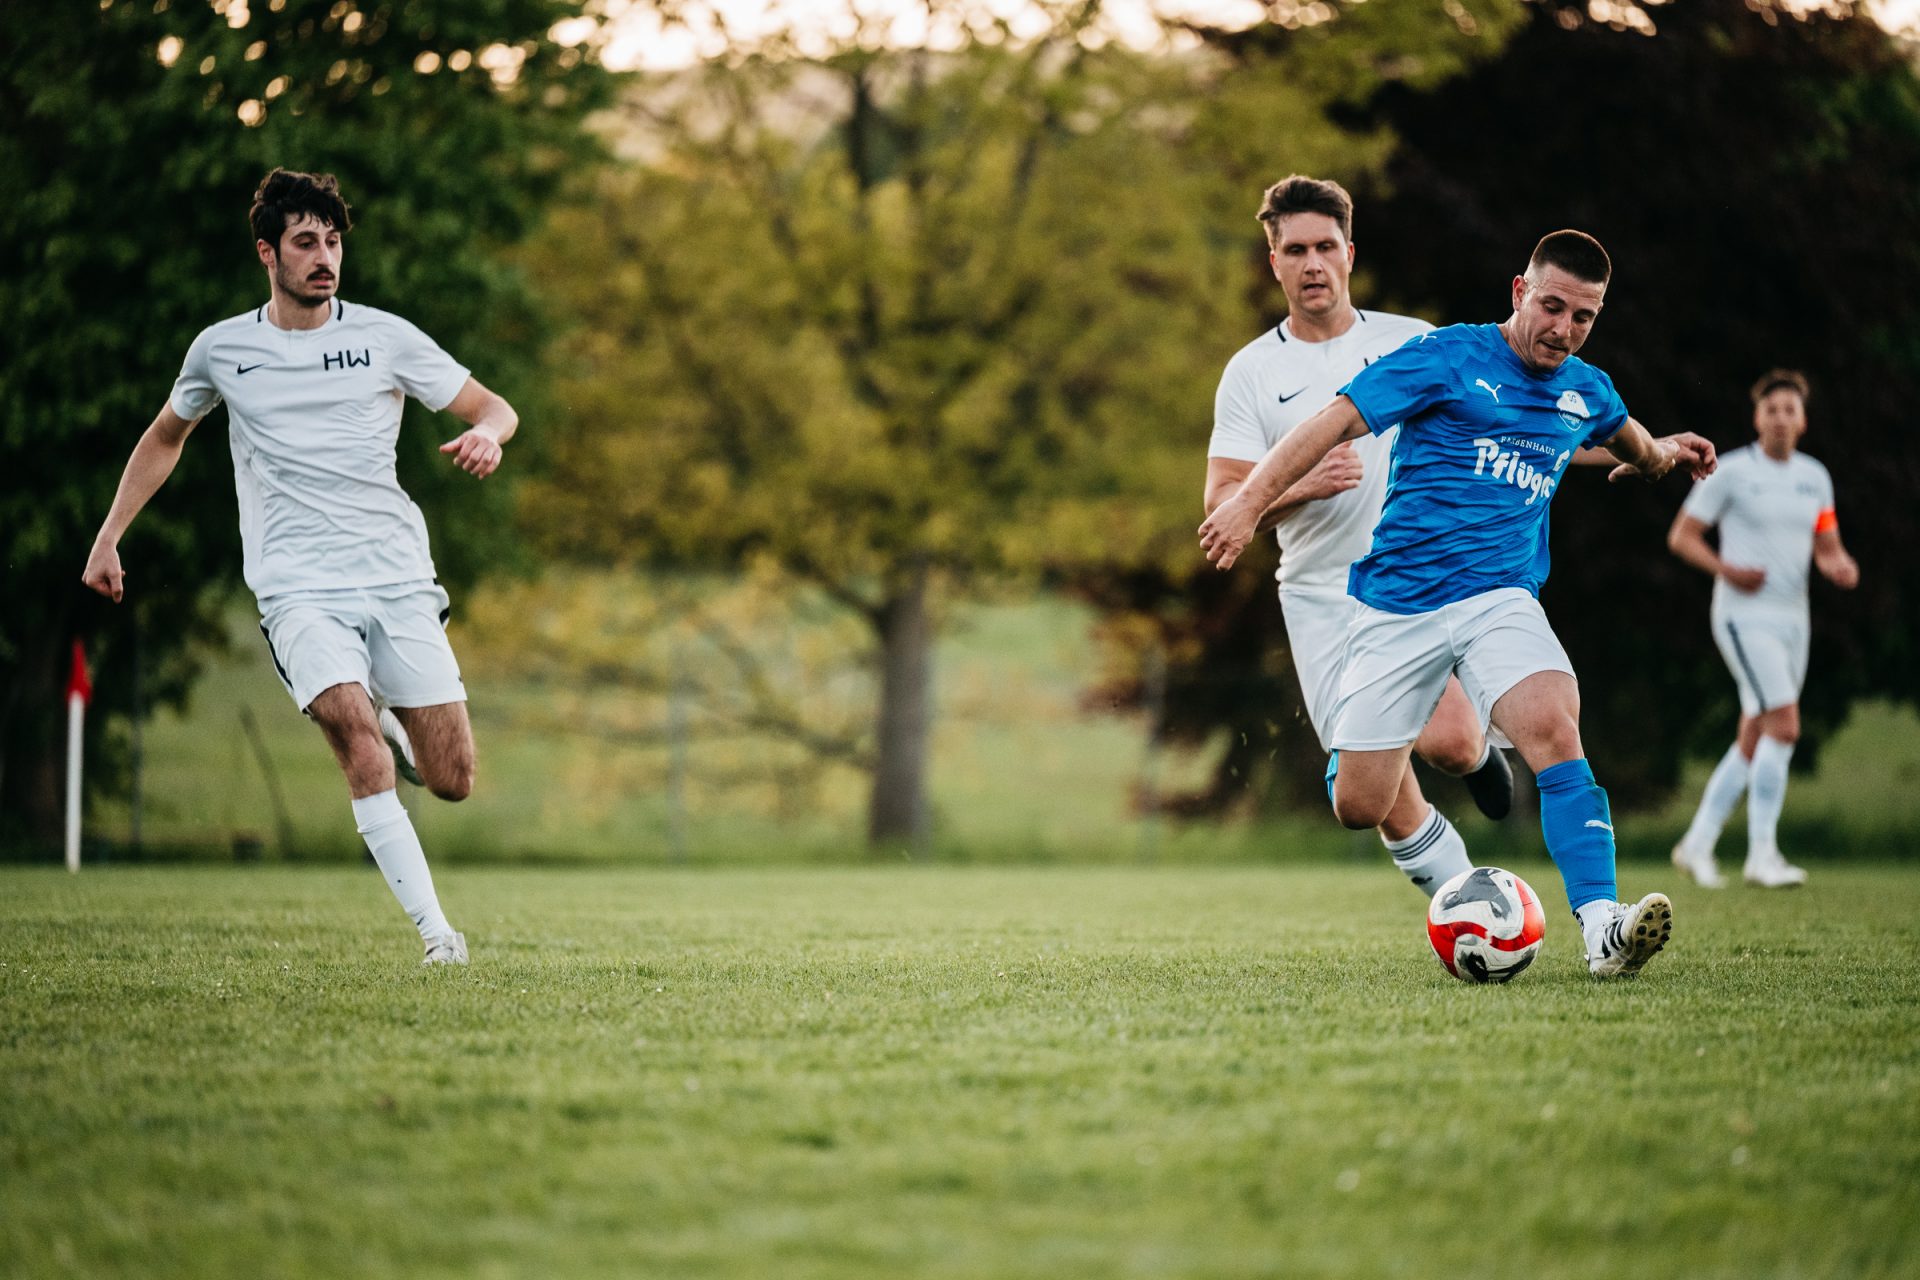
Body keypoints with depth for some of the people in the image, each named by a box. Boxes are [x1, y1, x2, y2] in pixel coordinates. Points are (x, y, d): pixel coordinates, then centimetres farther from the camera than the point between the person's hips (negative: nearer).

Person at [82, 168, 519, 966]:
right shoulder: (221, 349, 8)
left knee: (452, 780, -3)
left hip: (398, 581, 1)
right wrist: (109, 537, 22)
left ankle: (383, 718, 30)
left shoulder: (385, 337, 4)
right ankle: (435, 931, -22)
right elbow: (165, 436, 26)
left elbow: (493, 408, 9)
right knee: (363, 756, -25)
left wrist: (485, 433, -16)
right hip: (298, 591, -1)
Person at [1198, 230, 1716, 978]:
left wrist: (1658, 454, 29)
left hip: (1500, 599, 2)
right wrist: (1251, 502, -20)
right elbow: (1335, 422, -12)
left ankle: (1602, 929, -34)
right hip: (1397, 603, -2)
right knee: (1358, 808, -2)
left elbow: (1623, 435, 41)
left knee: (1553, 727, -29)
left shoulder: (1586, 392, 12)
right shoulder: (1448, 358, -5)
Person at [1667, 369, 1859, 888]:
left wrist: (1840, 567, -8)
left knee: (1754, 742, 8)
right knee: (1784, 726, -18)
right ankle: (1762, 854, -14)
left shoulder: (1814, 477, 11)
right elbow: (1681, 535, -3)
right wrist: (1726, 569, -19)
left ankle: (1697, 844, 18)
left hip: (1792, 620, 7)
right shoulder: (1730, 472, -6)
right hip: (1745, 616, -7)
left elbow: (1827, 547, 16)